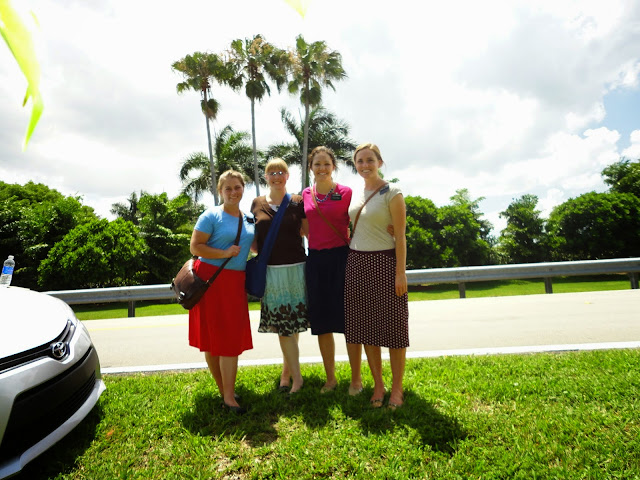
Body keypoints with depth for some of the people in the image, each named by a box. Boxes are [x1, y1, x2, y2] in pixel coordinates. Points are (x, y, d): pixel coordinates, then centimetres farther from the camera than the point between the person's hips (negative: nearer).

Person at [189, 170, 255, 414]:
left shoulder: (248, 219, 12)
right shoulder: (212, 215, -6)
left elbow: (254, 246, 26)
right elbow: (195, 247, -10)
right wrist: (224, 253, -18)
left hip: (235, 282, 5)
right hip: (211, 279, -5)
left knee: (233, 337, 5)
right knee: (212, 338, 4)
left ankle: (229, 395, 15)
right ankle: (224, 392, 22)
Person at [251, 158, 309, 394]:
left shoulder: (297, 203, 4)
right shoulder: (257, 204, 8)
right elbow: (253, 238, 16)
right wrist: (263, 253, 2)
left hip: (296, 267, 0)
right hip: (271, 269, 1)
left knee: (292, 323, 6)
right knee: (282, 324, 0)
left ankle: (287, 371, 23)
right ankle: (296, 377, 12)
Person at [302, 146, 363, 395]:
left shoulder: (346, 193, -3)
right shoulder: (306, 195, 10)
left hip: (341, 258, -4)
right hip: (315, 260, 4)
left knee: (349, 320, 3)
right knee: (321, 323, 11)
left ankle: (356, 379, 21)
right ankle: (330, 378, 28)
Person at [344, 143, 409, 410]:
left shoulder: (392, 194, -5)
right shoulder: (355, 195, 12)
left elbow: (400, 237, -9)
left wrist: (400, 273, -14)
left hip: (384, 262, -5)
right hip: (357, 263, 6)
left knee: (392, 326, 2)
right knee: (365, 326, 8)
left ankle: (397, 388, 20)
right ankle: (378, 385, 24)